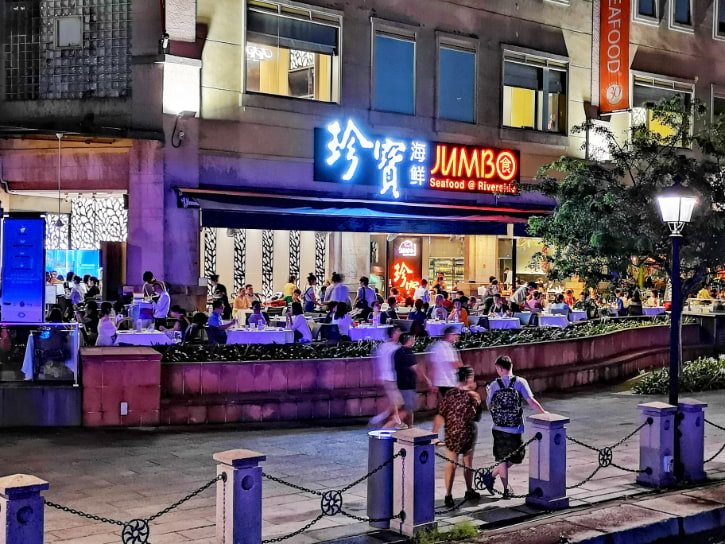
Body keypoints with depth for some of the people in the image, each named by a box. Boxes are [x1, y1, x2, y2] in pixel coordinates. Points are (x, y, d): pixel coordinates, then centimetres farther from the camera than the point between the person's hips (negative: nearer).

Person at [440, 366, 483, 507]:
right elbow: (477, 417, -4)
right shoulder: (473, 396, -13)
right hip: (467, 433, -2)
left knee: (451, 464, 7)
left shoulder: (450, 393, -6)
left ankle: (448, 495, 4)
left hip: (451, 433, 2)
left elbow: (441, 414, -5)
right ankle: (469, 492, 30)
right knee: (468, 463, 15)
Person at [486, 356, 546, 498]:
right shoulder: (520, 382, -9)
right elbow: (531, 401, -13)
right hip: (515, 429, -2)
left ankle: (506, 489, 17)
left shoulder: (494, 385, -4)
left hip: (498, 429, 2)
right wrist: (544, 413, -3)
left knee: (502, 460, 15)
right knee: (513, 459, 18)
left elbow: (489, 406, 5)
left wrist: (488, 393, 22)